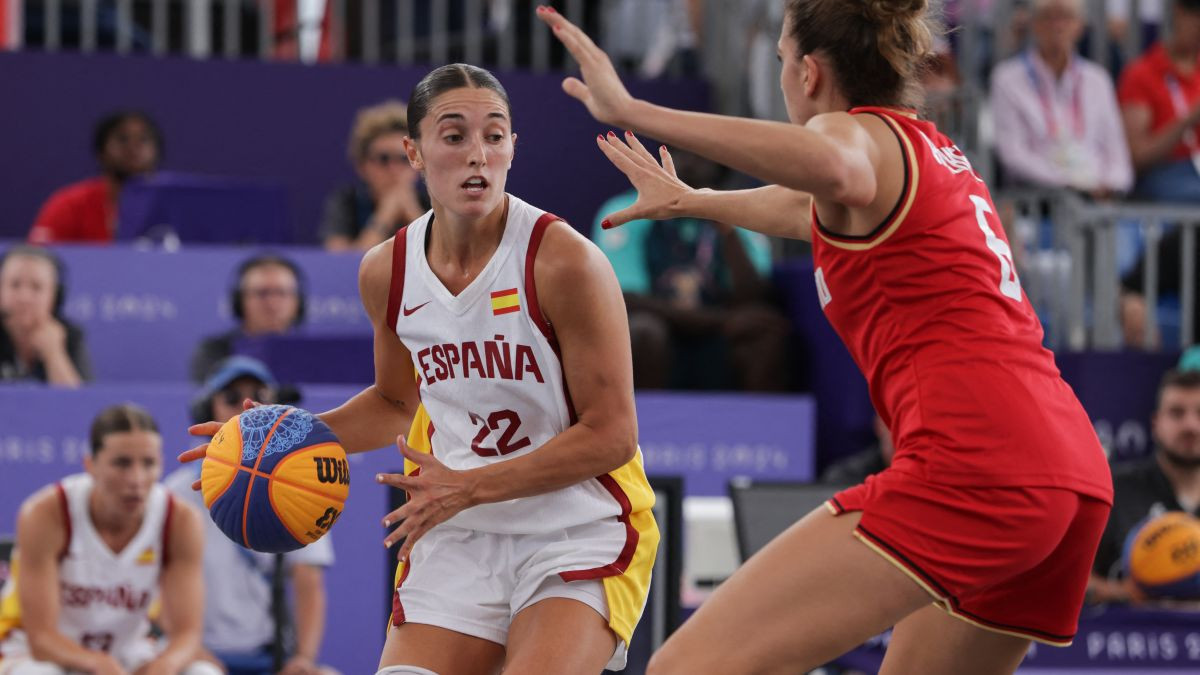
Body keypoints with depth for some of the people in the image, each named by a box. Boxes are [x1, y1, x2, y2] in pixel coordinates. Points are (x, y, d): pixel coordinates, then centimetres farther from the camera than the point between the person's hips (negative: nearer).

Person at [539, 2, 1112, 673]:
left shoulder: (863, 133, 2)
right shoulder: (941, 154, 28)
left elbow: (831, 165, -26)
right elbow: (806, 208, 50)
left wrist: (634, 112, -29)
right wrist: (689, 200, 67)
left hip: (969, 463, -9)